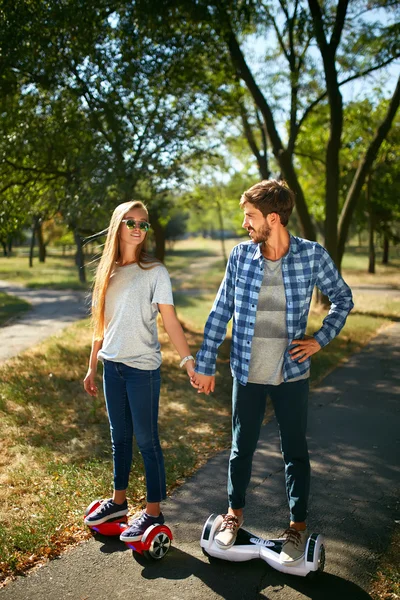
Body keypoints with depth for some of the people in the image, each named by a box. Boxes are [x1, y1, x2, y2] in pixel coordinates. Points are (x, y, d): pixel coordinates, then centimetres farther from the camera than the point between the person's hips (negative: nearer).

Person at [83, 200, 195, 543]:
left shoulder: (154, 272, -8)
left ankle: (154, 513, 14)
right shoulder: (108, 272, 7)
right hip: (112, 364, 5)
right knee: (120, 437, 17)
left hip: (142, 367, -5)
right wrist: (92, 367, 13)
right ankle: (119, 501, 32)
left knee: (147, 440, 2)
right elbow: (102, 324, 12)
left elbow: (170, 320, -14)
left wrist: (188, 360, -25)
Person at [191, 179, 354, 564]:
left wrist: (322, 338, -5)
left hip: (291, 374, -1)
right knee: (241, 447, 15)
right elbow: (220, 312, 0)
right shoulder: (241, 255, -6)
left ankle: (298, 525, 31)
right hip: (247, 374, 2)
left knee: (295, 452, 11)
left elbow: (342, 297, 6)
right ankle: (234, 514, 37)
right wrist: (205, 365, 1)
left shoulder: (313, 256, -10)